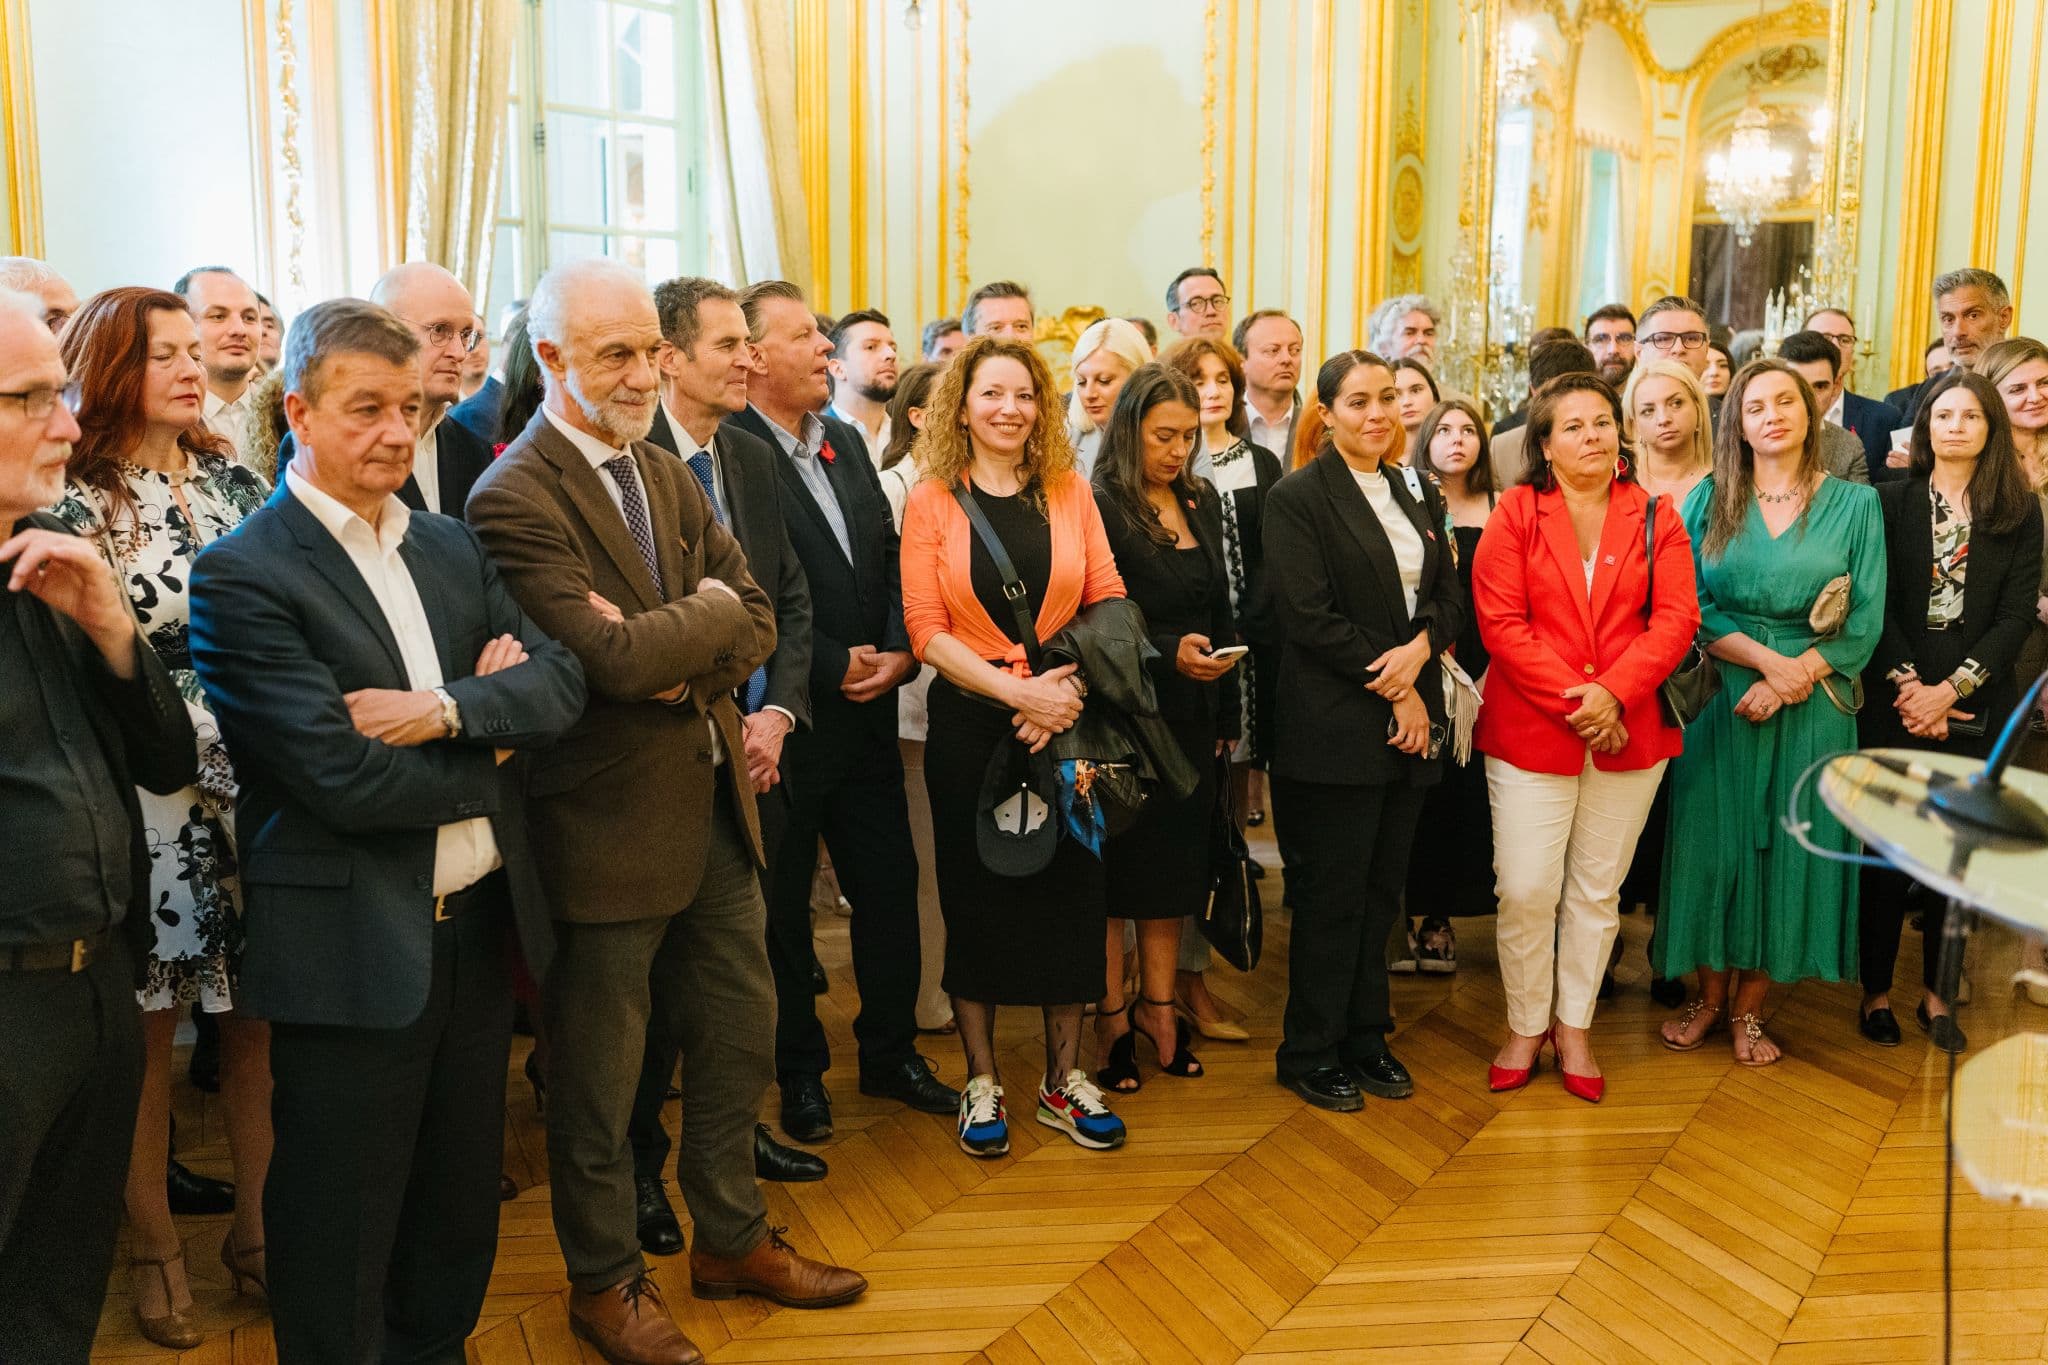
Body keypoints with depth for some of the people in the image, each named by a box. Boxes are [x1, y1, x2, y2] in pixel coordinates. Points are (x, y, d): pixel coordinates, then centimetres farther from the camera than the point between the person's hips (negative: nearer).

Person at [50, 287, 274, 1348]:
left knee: (259, 1018, 9)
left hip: (260, 794, 4)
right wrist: (198, 744, -15)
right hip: (154, 806, -4)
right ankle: (153, 1247, 24)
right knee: (148, 1031, 8)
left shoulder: (235, 482, 9)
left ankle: (258, 1227, 24)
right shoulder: (75, 503, -5)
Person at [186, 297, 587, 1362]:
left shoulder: (451, 547, 9)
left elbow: (560, 685, -1)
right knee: (341, 1244, 10)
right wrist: (489, 750, -7)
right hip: (353, 948, -6)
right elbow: (344, 776, -20)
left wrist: (445, 710, -19)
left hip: (478, 921, 7)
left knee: (460, 1204, 21)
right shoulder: (241, 576, -12)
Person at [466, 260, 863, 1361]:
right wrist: (709, 615, -11)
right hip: (609, 824, -8)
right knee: (598, 1074, 10)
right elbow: (610, 660, -28)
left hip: (715, 804, 8)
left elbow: (757, 621, 3)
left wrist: (679, 660, -17)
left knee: (739, 1032, 19)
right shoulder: (515, 498, -17)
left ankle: (732, 1239, 39)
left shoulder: (665, 475, 9)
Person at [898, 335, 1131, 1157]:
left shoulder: (1070, 493, 6)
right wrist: (1020, 691, -17)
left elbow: (1109, 604, 0)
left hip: (1066, 721, 2)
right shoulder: (932, 501, 0)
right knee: (976, 897, 6)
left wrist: (1066, 693, -15)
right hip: (970, 722, -2)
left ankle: (1064, 1078, 22)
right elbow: (926, 630, -7)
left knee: (1068, 891, 7)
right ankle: (981, 1082, 21)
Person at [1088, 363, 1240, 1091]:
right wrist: (1168, 652, -25)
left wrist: (1227, 711, 12)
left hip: (1192, 716, 6)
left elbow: (1220, 610, 13)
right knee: (1115, 869, 4)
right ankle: (1111, 1016, 17)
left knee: (1176, 865, 12)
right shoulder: (1100, 510, -11)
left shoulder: (1202, 501, 9)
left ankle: (1158, 1004, 25)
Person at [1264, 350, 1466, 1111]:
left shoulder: (1416, 498, 14)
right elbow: (1309, 615, -14)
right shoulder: (1298, 498, -7)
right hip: (1337, 727, -6)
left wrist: (1421, 645, -10)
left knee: (1383, 886, 11)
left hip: (1411, 721, 6)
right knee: (1334, 892, 1)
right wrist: (1393, 694, -13)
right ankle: (1310, 1054, 14)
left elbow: (1449, 594, 12)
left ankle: (1365, 1037, 24)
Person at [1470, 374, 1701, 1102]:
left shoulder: (1655, 517, 6)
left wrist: (1612, 691, -16)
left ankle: (1574, 1028, 25)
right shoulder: (1516, 513, 0)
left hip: (1629, 729, 2)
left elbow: (1676, 618, -2)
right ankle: (1525, 1027, 17)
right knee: (1526, 889, -2)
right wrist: (1571, 700, -14)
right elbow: (1500, 622, -8)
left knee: (1597, 890, 10)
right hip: (1529, 728, -2)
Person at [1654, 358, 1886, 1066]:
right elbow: (1691, 607, -4)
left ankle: (1748, 1008, 18)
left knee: (1788, 847, 4)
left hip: (1813, 706, 0)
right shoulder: (1708, 499, 3)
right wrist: (1766, 657, -16)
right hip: (1719, 699, 0)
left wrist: (1794, 676, -14)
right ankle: (1710, 994, 21)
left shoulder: (1856, 503, 3)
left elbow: (1865, 621, -2)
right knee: (1714, 841, 3)